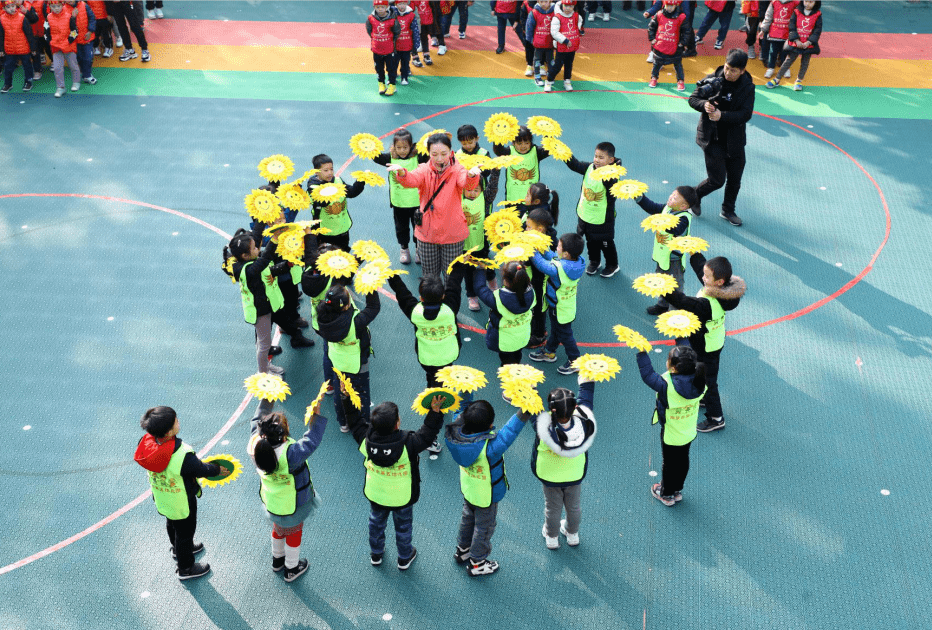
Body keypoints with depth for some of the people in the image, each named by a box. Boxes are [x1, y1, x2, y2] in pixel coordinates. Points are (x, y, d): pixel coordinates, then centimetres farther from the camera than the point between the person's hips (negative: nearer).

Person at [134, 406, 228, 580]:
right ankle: (186, 568, 43)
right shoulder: (183, 456, -42)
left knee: (172, 523, 34)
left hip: (161, 497, 6)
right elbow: (202, 469, -22)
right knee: (185, 530, 20)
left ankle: (178, 549, 63)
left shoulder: (146, 443, -24)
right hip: (181, 502, -6)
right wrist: (218, 470, 0)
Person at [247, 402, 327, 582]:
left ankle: (277, 560, 55)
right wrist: (316, 416, -33)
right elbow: (311, 441, -35)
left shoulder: (256, 444, -25)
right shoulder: (290, 453, -43)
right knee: (294, 532, 22)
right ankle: (292, 569, 43)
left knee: (279, 527, 33)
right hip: (291, 505, -5)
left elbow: (256, 422, -8)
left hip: (271, 500, 5)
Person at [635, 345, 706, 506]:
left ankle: (667, 494, 41)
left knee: (669, 463, 18)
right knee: (683, 461, 25)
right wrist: (682, 337, 4)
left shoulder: (667, 386, -37)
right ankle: (677, 491, 46)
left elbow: (648, 375, -25)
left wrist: (642, 353, -21)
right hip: (689, 433, 5)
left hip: (671, 435, -5)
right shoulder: (698, 382, -21)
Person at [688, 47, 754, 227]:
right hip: (712, 138, -3)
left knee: (735, 179, 13)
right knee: (717, 179, -4)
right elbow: (692, 99, -3)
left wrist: (722, 116, -28)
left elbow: (745, 115, -15)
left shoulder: (747, 87, -7)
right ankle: (694, 196, 25)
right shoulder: (713, 80, -9)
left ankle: (728, 210, 35)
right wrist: (704, 104, -26)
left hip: (734, 140, 3)